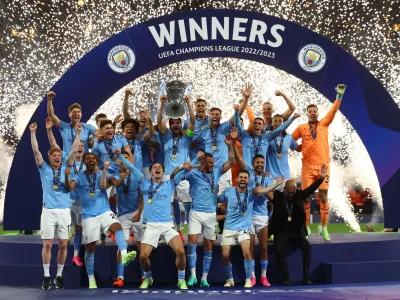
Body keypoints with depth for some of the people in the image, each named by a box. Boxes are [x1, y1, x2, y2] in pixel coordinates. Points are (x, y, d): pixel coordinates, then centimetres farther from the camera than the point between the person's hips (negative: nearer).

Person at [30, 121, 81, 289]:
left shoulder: (65, 168, 10)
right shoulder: (44, 169, 7)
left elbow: (74, 150, 5)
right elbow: (36, 151, -2)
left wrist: (78, 133, 0)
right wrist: (33, 132, -7)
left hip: (64, 210, 2)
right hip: (48, 210, -2)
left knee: (63, 244, 3)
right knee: (47, 244, -2)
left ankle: (59, 275, 14)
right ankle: (46, 276, 7)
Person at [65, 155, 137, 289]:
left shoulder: (101, 175, 10)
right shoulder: (78, 177, 6)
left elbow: (103, 186, -10)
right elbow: (69, 188, -14)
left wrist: (105, 170, -14)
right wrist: (67, 176, -32)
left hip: (104, 211, 1)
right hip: (89, 215, 0)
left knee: (117, 226, -31)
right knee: (90, 247, 2)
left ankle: (124, 255, -49)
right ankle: (91, 279, 13)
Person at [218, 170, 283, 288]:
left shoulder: (251, 192, -7)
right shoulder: (228, 191, -4)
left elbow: (263, 191, -26)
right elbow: (218, 200, 13)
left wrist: (276, 184, -39)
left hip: (244, 228, -1)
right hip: (229, 228, 1)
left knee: (247, 252, -20)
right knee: (225, 255, 0)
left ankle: (248, 280, -4)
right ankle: (230, 279, 24)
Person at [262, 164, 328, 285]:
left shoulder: (299, 195, 5)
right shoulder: (277, 196, 0)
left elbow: (311, 189, -5)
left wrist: (321, 178, -20)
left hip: (296, 232, 2)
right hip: (281, 232, -2)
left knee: (307, 246, -25)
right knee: (278, 248, -32)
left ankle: (306, 276, -20)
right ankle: (286, 277, -24)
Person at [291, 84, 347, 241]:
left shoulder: (324, 124, 9)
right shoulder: (301, 128, 8)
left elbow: (333, 111, -3)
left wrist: (339, 95, -14)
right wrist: (301, 148, 6)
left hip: (323, 165, 0)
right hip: (307, 166, 0)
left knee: (324, 197, -1)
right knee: (306, 197, 0)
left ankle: (324, 228, 7)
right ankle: (307, 228, 10)